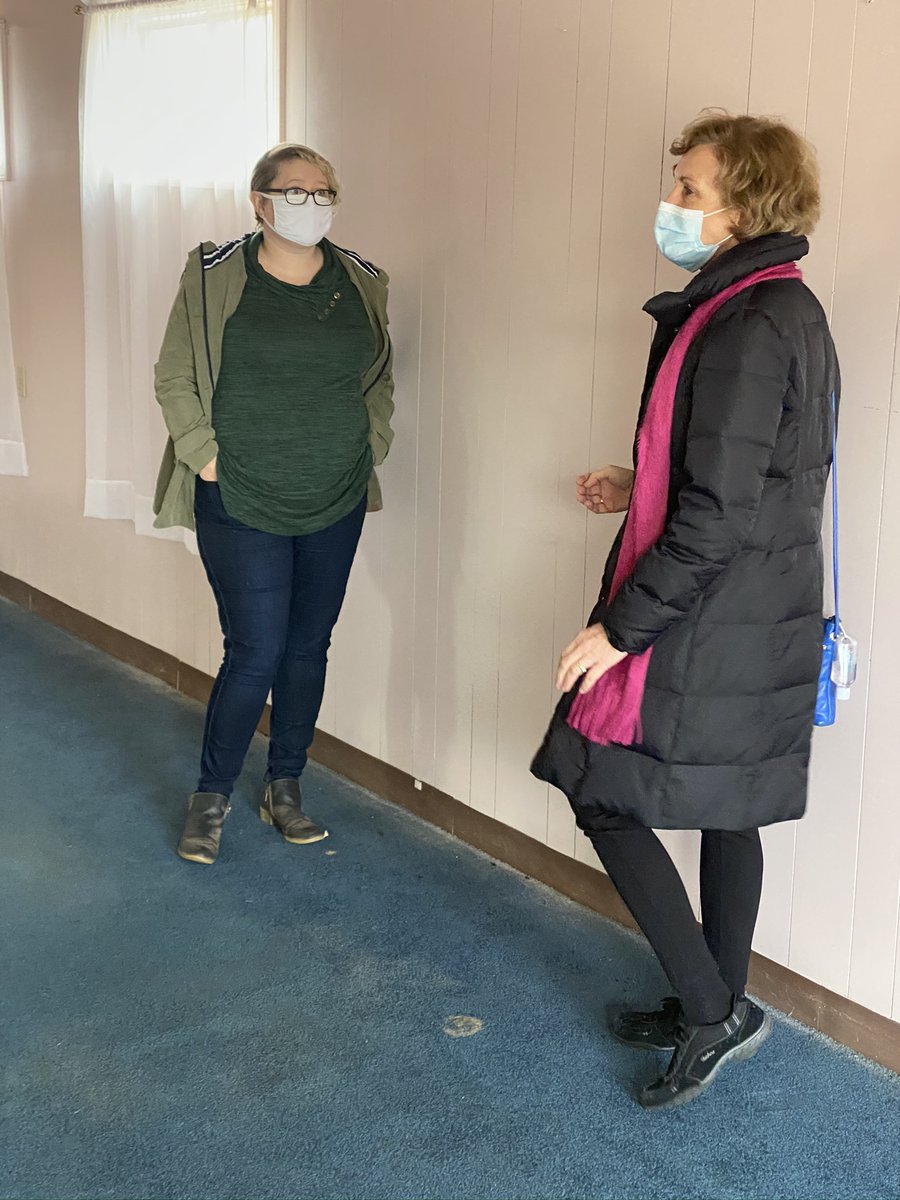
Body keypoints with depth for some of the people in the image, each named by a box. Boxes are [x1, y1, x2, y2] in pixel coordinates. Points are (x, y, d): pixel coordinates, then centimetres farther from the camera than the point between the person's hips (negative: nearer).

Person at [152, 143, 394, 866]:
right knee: (256, 653, -7)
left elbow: (380, 378, 18)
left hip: (336, 506, 4)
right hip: (241, 507, -4)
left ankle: (285, 788, 27)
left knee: (309, 648, 10)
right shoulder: (215, 278, -5)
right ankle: (212, 795, 14)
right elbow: (175, 378, 0)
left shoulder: (361, 284, 6)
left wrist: (370, 450, 8)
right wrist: (207, 457, -7)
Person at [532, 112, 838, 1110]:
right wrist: (645, 487, 18)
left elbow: (719, 513, -25)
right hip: (758, 623, 10)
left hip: (704, 631, -10)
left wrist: (621, 625, -19)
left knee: (604, 798, 1)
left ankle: (712, 1010, 9)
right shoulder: (790, 312, 10)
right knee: (727, 813, 17)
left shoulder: (744, 326, -21)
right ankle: (717, 1007, 31)